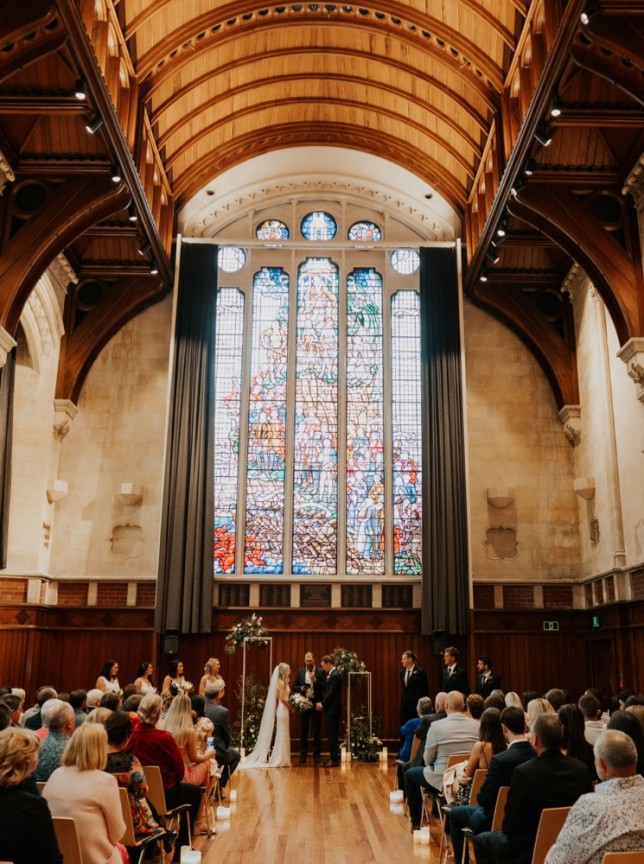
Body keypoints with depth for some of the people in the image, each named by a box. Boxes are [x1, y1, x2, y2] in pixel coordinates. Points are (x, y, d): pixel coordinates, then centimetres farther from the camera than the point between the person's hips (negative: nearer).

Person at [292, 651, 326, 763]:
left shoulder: (320, 671, -1)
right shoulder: (300, 671, 8)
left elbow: (324, 688, -6)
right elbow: (294, 687, 10)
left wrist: (315, 680, -20)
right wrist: (301, 688, -10)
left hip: (316, 703, -2)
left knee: (317, 730, 3)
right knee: (303, 730, 6)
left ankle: (317, 754, 11)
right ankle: (303, 754, 14)